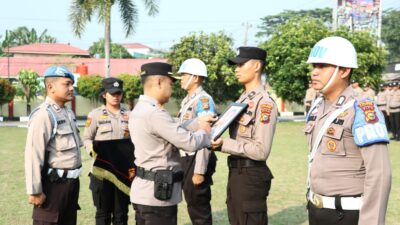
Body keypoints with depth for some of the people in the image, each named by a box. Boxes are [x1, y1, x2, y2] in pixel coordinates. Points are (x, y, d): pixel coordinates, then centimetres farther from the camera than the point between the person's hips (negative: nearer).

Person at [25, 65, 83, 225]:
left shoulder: (68, 112, 12)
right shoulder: (43, 115, -18)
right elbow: (33, 155, -22)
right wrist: (35, 191, -21)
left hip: (71, 181, 9)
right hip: (53, 183, -9)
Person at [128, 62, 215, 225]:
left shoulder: (139, 110, 10)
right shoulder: (154, 113, -21)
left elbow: (174, 131, 17)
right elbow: (190, 143, -19)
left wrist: (198, 123, 17)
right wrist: (205, 131, 0)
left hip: (144, 190, 10)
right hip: (157, 192, -10)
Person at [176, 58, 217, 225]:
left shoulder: (203, 100, -16)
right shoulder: (187, 100, 14)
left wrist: (199, 171, -24)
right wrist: (184, 163, 17)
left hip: (197, 160, -9)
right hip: (186, 159, 9)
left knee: (199, 207, 0)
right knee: (193, 205, 17)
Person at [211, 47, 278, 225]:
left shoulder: (264, 103, -16)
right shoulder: (242, 100, 12)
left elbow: (261, 151, -22)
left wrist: (224, 145, -20)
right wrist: (217, 139, -1)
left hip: (251, 175, -9)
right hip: (235, 172, 9)